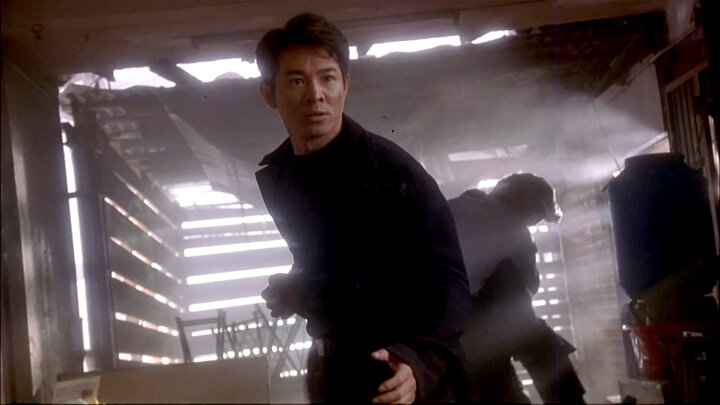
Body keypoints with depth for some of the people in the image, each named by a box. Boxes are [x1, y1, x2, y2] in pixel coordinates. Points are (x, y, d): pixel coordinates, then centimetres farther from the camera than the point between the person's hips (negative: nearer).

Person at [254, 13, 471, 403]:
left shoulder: (395, 173, -19)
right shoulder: (276, 177, 1)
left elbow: (448, 284, -22)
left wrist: (420, 362, -36)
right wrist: (296, 291, 0)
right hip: (333, 372, 6)